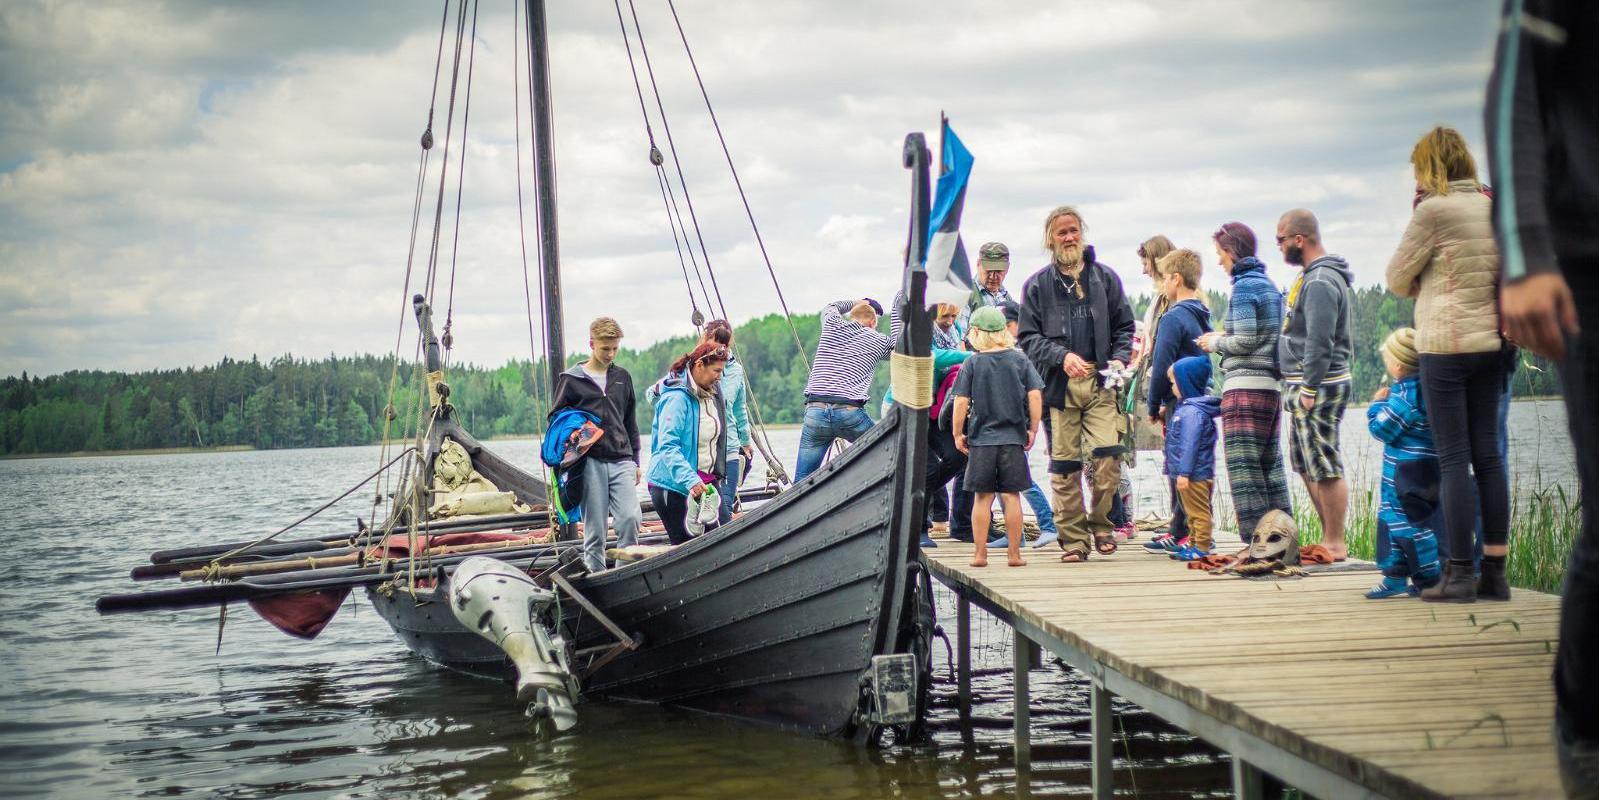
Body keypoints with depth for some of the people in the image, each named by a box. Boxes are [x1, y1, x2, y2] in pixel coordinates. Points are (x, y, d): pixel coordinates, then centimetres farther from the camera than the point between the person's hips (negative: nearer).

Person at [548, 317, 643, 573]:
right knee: (595, 528, -2)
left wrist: (635, 462, 19)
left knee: (630, 517, -13)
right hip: (590, 463, -3)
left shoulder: (623, 378, 15)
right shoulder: (571, 380, 3)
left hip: (621, 461, 3)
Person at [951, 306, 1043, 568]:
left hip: (981, 439, -1)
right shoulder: (1019, 360, 2)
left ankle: (980, 553, 7)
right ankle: (1014, 553, 6)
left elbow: (961, 401, -6)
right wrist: (1033, 429, 6)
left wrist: (958, 434, 4)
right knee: (1011, 496, 5)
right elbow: (1035, 395, -3)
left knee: (982, 497, 6)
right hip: (1013, 438, 1)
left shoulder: (972, 364, -3)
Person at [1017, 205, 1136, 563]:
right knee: (1064, 466, -1)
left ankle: (1100, 524, 7)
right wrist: (1062, 356, -11)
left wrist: (1119, 358, -1)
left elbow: (1124, 327, 18)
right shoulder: (1037, 285, 9)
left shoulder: (1105, 277, 13)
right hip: (1060, 386, 0)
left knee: (1108, 455, -14)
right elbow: (1027, 336, 5)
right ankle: (1074, 538, 7)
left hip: (1100, 384, 1)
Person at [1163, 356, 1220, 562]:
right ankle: (1194, 543, 26)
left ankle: (1202, 547, -4)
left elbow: (1190, 444, -23)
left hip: (1195, 474, -11)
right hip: (1189, 473, 11)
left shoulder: (1192, 411, -19)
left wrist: (1184, 472, -24)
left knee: (1198, 512, -6)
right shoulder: (1186, 407, 15)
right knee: (1192, 513, 18)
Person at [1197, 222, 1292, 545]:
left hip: (1245, 386, -9)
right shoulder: (1269, 284, 17)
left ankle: (1255, 541, -9)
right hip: (1270, 385, 9)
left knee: (1243, 466, -7)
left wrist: (1216, 342, 0)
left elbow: (1246, 340, -16)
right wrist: (1225, 337, 16)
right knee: (1270, 463, 12)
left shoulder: (1243, 286, -10)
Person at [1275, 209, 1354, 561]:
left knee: (1325, 468, -6)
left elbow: (1319, 343, -22)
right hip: (1306, 385, 11)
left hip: (1319, 386, -11)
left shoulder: (1320, 282, -17)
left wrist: (1310, 389, -20)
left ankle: (1335, 546, -2)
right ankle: (1330, 538, 22)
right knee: (1306, 465, 16)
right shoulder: (1313, 276, 16)